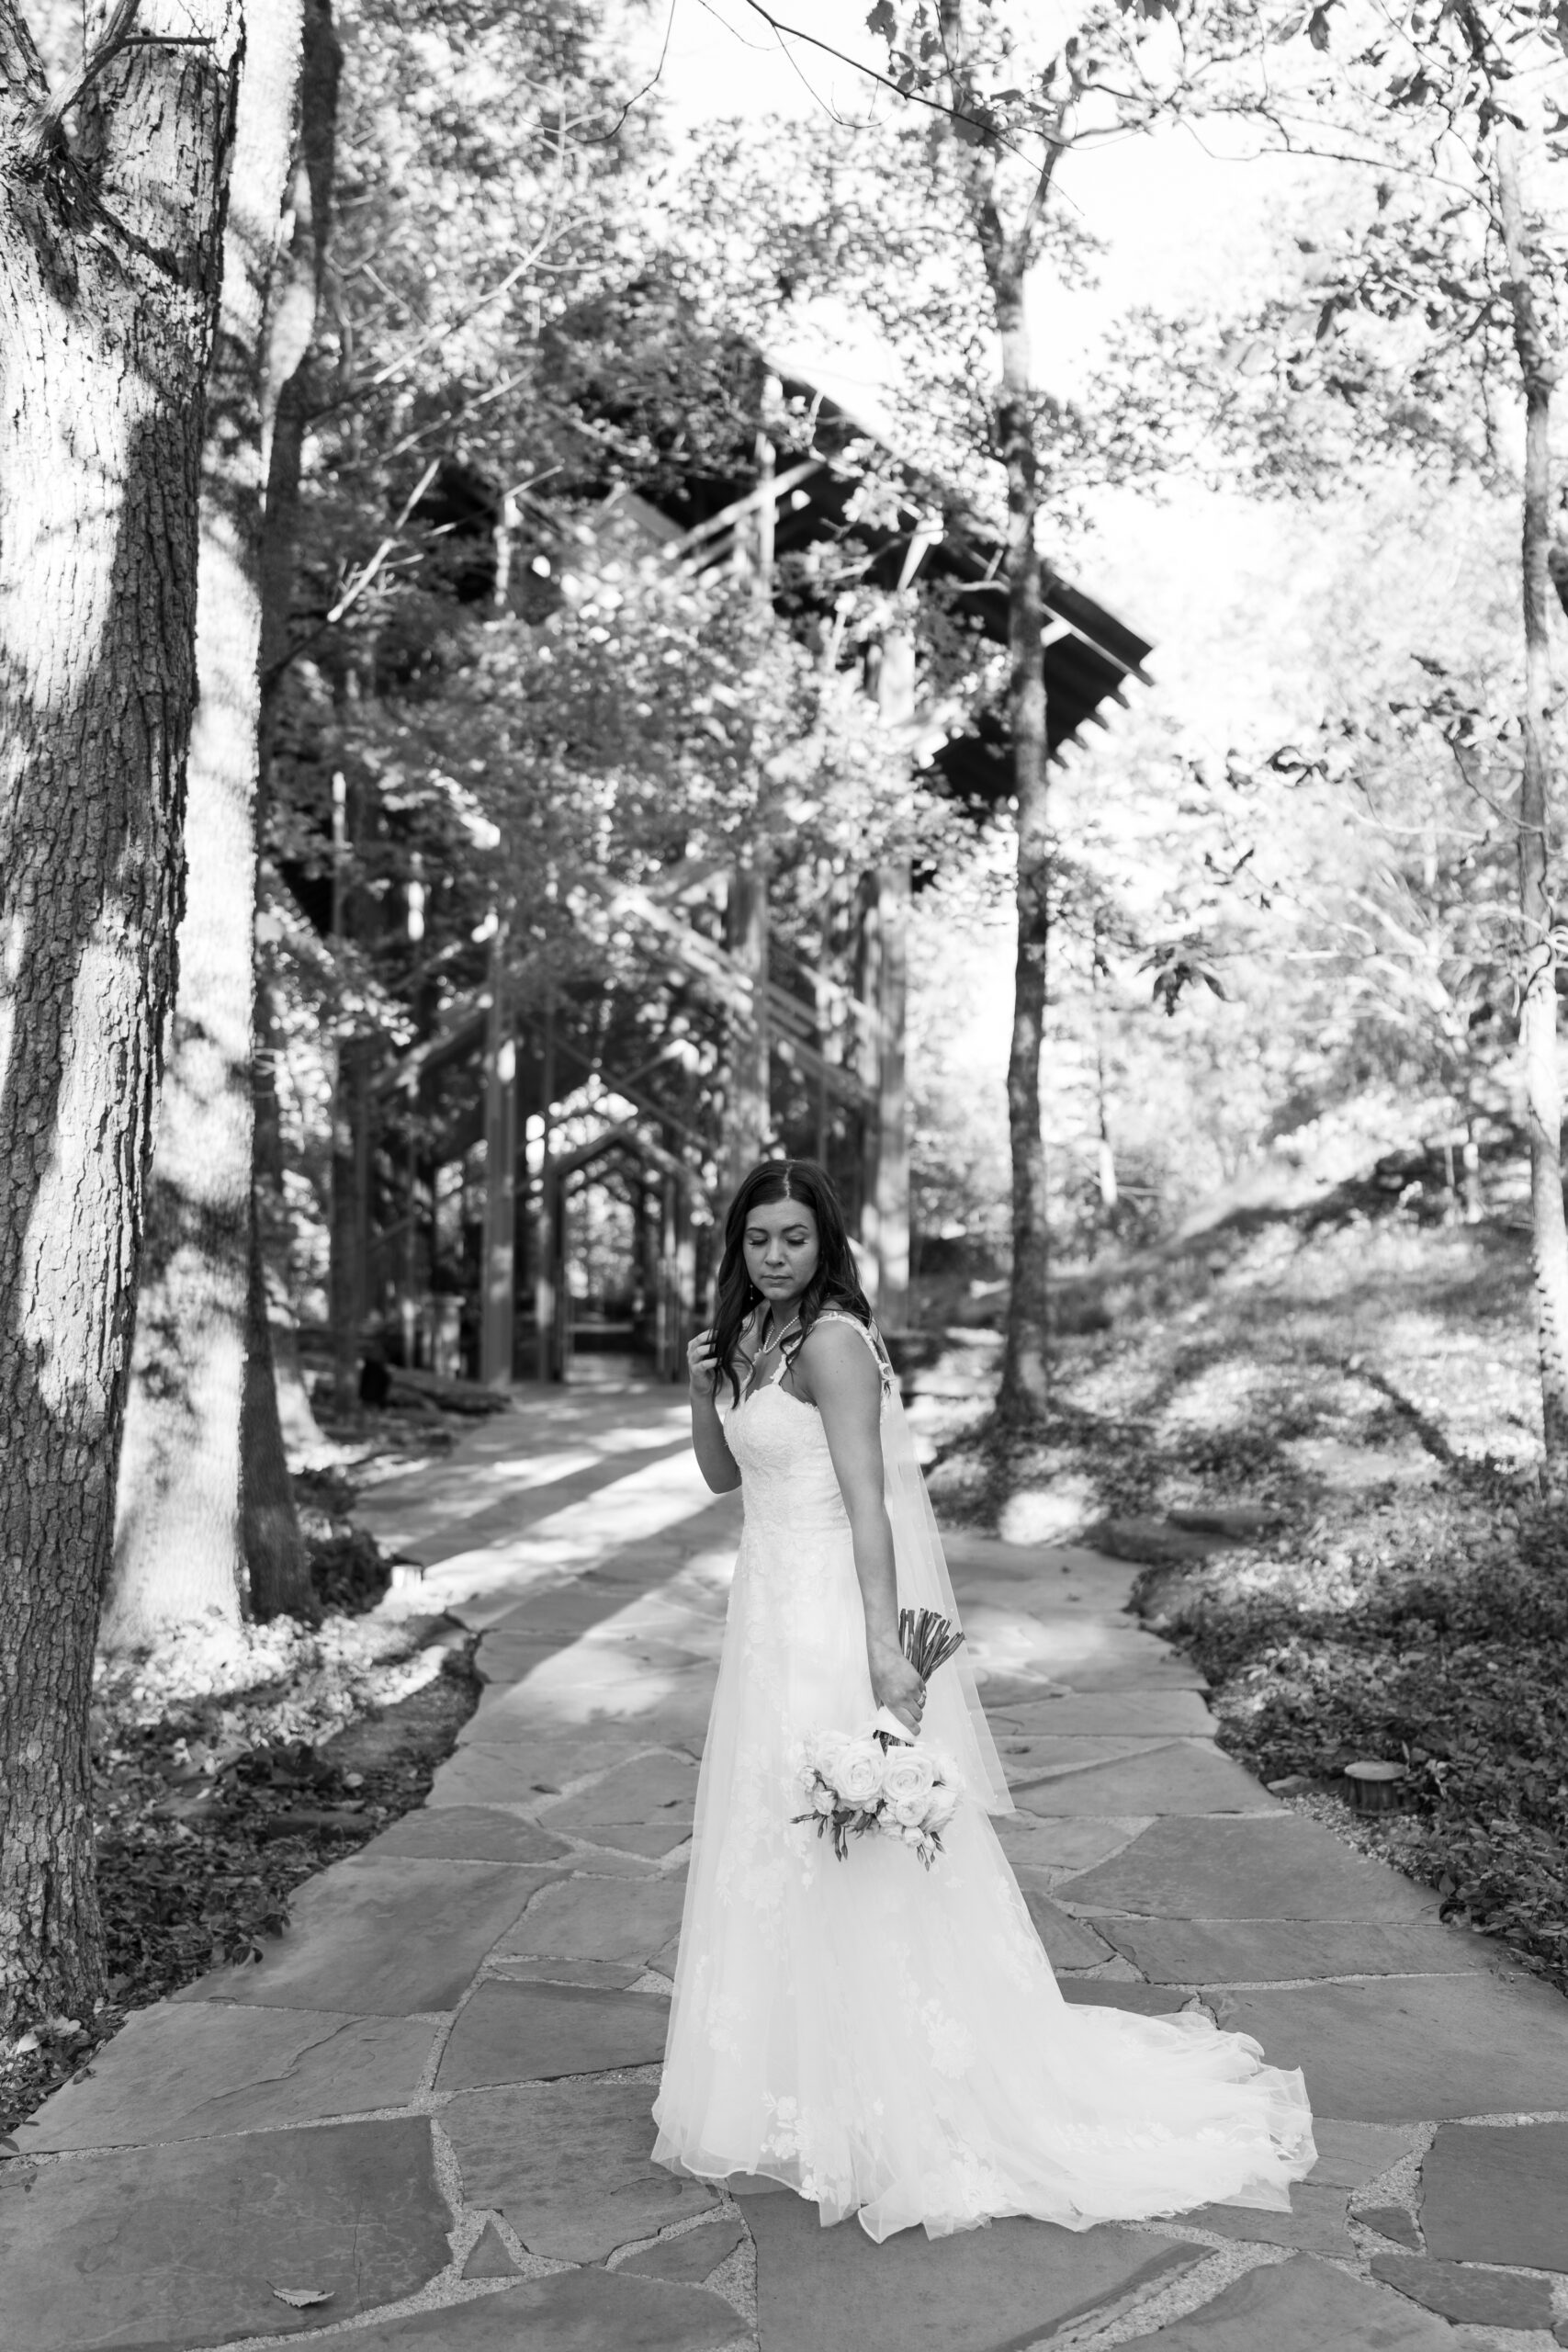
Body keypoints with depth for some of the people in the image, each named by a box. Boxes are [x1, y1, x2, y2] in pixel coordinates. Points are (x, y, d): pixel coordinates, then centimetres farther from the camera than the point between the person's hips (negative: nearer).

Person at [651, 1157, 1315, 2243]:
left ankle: (888, 2098, 15)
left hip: (834, 1612, -9)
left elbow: (867, 1499, -22)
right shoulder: (756, 1337, 11)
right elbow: (724, 1475, 16)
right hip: (778, 1606, 9)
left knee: (845, 1841, -1)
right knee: (785, 1838, 17)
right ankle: (810, 2068, 33)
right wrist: (703, 1390, -2)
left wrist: (885, 1644, -28)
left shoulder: (832, 1340, -16)